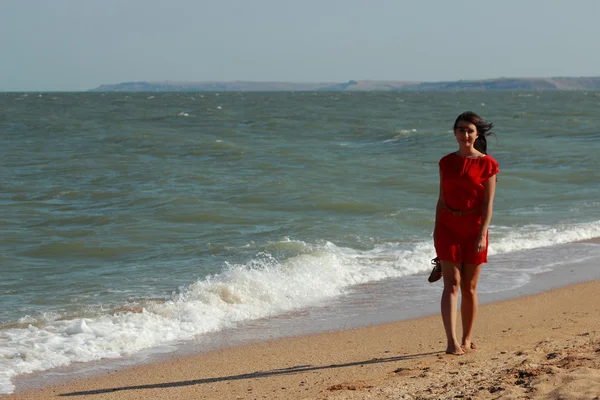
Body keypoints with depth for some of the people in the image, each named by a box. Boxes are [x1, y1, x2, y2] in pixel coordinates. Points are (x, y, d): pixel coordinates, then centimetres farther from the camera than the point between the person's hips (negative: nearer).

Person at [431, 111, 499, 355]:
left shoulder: (487, 164, -3)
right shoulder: (446, 162, 7)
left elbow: (488, 202, -7)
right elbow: (442, 199, 11)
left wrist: (482, 234, -15)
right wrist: (436, 230, 9)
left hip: (474, 227, -2)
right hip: (448, 227, 2)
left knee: (469, 287, 5)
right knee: (451, 284, -9)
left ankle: (466, 340, 19)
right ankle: (451, 341, -17)